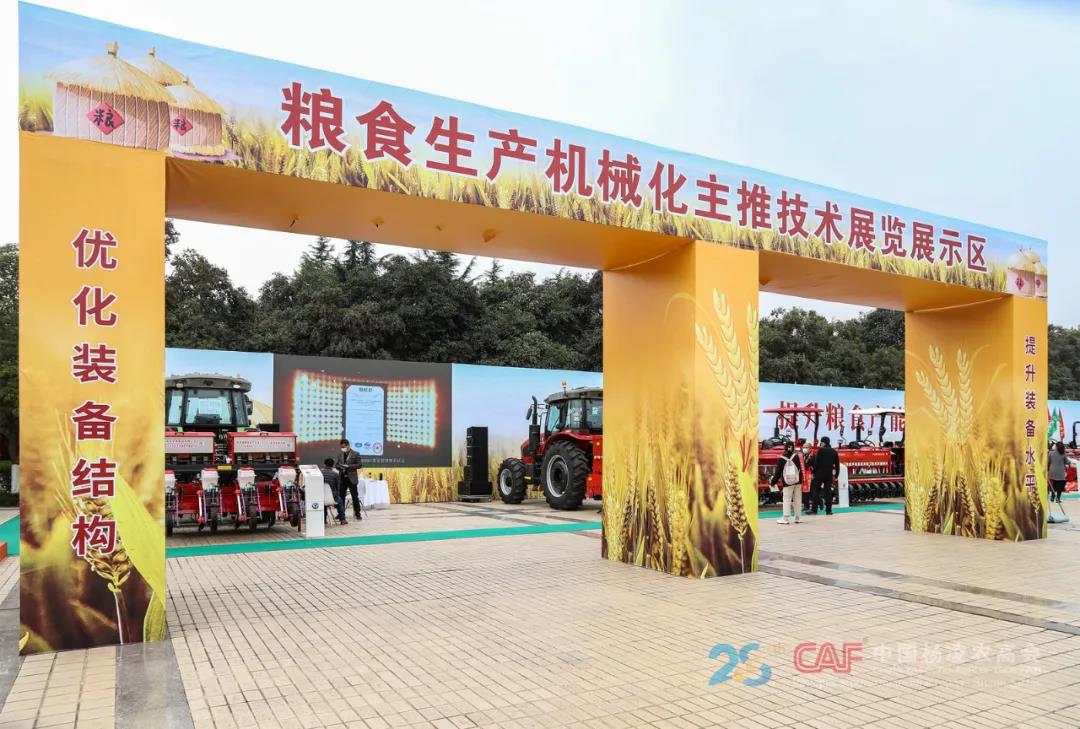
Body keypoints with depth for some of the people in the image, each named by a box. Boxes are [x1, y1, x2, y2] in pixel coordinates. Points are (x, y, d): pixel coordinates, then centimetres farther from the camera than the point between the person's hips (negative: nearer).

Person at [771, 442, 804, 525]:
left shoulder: (781, 459, -1)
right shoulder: (796, 456, -1)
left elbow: (778, 471, 2)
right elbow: (800, 469, -2)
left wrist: (774, 481, 11)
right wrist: (802, 481, 2)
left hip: (787, 483, -1)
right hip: (797, 481, 1)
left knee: (786, 499, 2)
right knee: (798, 499, 10)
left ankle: (785, 518, -5)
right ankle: (797, 517, 13)